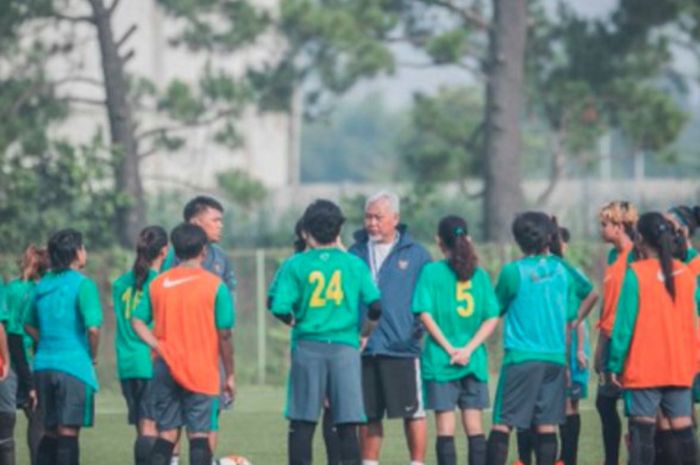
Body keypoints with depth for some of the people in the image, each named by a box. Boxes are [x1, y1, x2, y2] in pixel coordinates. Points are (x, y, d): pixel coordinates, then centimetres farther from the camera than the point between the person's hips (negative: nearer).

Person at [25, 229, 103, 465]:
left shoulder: (43, 284, 11)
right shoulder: (82, 284, -10)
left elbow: (29, 326, 20)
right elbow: (93, 327, -19)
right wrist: (92, 355, -3)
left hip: (43, 365, 7)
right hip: (74, 364, -7)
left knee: (50, 432, 14)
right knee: (69, 432, -5)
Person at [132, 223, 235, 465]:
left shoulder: (157, 284, 5)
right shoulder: (215, 286, -5)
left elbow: (137, 321, 0)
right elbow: (224, 335, -5)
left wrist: (160, 348, -6)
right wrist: (229, 374, 3)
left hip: (166, 370, 3)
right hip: (202, 372, -3)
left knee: (167, 433, 8)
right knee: (199, 434, -2)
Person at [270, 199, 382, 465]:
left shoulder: (295, 265, 0)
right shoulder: (354, 265, 4)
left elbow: (280, 308, -9)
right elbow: (375, 306, -1)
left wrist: (296, 323, 11)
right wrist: (364, 334, 16)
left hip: (307, 346, -1)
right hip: (345, 347, 1)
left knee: (302, 424, 3)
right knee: (347, 426, 2)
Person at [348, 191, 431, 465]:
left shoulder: (416, 254, 0)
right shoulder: (356, 254, 9)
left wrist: (423, 327, -8)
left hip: (402, 347, -3)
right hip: (363, 349, 3)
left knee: (412, 411, 0)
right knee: (368, 415, 8)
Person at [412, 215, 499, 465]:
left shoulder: (432, 271, -4)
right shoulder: (480, 275, 4)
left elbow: (426, 315, -10)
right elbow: (491, 318, 0)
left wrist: (451, 349, -7)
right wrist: (469, 349, -5)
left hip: (440, 360, -3)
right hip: (475, 361, 3)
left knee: (445, 427, -1)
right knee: (474, 426, 6)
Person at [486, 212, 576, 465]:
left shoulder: (513, 272, -5)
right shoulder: (561, 271, 7)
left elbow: (496, 308, 7)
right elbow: (570, 316, 13)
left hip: (521, 357, -4)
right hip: (556, 357, 4)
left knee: (502, 425, -4)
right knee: (547, 425, 4)